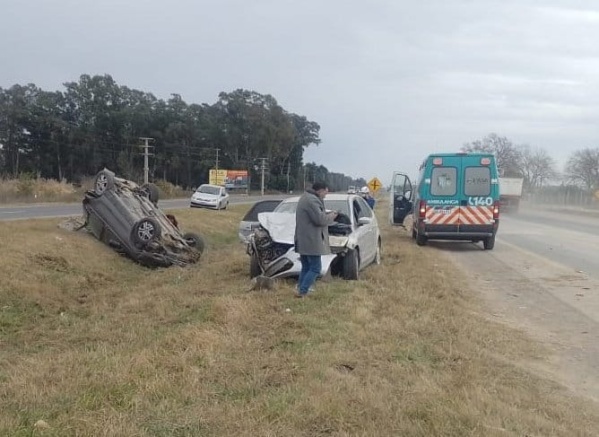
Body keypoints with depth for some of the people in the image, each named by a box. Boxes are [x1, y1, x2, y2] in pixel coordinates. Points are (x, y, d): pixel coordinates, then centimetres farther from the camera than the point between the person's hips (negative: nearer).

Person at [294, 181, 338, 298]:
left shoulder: (306, 198, 17)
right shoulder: (312, 200, -18)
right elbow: (320, 219, -22)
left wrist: (327, 213, 12)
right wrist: (331, 216, -4)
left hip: (303, 240, 11)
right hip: (311, 241, -11)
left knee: (306, 268, 16)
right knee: (315, 268, -5)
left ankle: (300, 290, 16)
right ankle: (302, 292, -9)